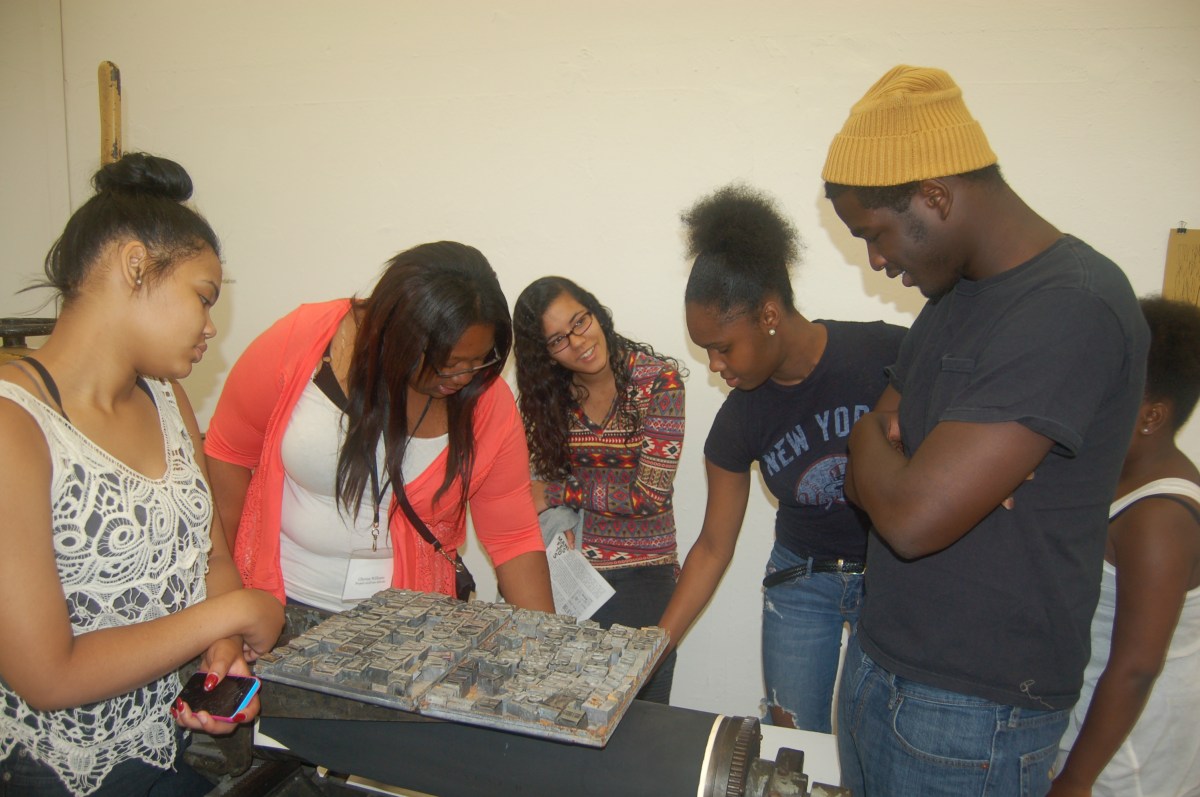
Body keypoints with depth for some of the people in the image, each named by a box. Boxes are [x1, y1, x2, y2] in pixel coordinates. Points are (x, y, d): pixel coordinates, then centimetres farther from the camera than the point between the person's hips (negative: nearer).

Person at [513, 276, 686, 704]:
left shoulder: (658, 379, -11)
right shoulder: (548, 394, 1)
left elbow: (650, 492, -14)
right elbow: (547, 477, 7)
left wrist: (557, 492, -10)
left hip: (641, 574, -2)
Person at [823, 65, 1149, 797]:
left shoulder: (1073, 310, -22)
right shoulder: (959, 295, 8)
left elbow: (910, 517, -28)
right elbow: (865, 481, 7)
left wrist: (872, 439, -8)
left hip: (971, 712, -8)